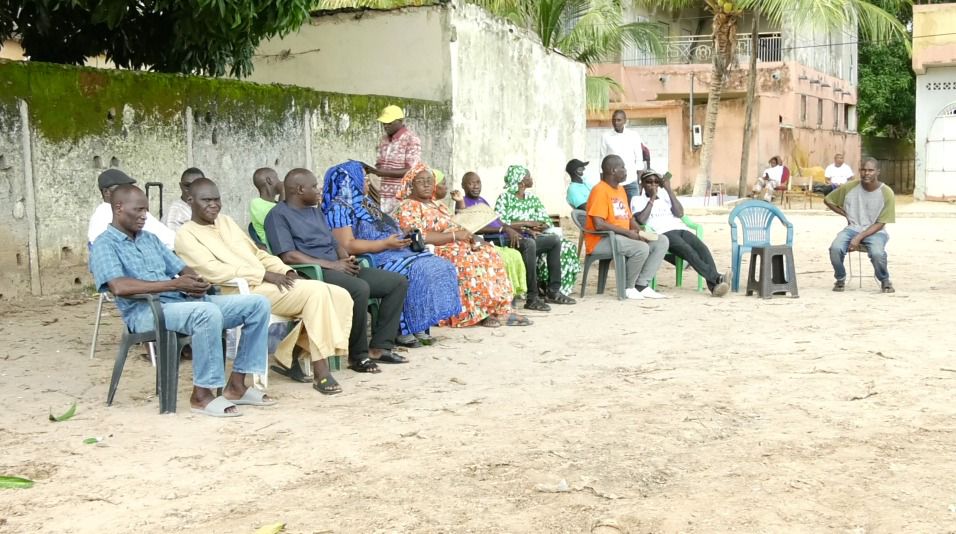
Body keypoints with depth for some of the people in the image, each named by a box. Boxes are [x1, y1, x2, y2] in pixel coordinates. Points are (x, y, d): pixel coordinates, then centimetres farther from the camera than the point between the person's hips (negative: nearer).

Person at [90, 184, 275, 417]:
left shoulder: (150, 239, 24)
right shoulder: (104, 245, -1)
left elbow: (182, 268, 21)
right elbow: (120, 287, -19)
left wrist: (196, 282, -5)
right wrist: (174, 285, -21)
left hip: (183, 301, 8)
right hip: (145, 312, -8)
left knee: (258, 303, -5)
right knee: (208, 313, -38)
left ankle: (236, 385, -4)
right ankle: (202, 394, -24)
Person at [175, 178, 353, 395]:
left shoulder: (226, 221, 25)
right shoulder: (186, 235, 1)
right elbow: (213, 270, -13)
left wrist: (286, 271, 5)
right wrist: (265, 274, -19)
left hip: (269, 282, 8)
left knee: (339, 296, -9)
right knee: (316, 292, -27)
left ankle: (289, 357, -1)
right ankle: (320, 371, -22)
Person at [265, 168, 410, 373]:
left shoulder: (316, 211, 25)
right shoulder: (278, 215, -3)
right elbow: (288, 256, -15)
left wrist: (347, 258, 2)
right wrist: (331, 264, -17)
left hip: (340, 268, 9)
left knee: (398, 282, -1)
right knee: (360, 288, -36)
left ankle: (380, 346, -4)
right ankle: (358, 356, -22)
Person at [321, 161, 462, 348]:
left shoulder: (366, 202, 22)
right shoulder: (339, 208, -8)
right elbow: (347, 246, -19)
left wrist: (405, 238, 6)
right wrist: (386, 244, -21)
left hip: (396, 253, 10)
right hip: (370, 260, -9)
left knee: (438, 267, -9)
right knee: (415, 272, -31)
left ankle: (419, 327, -12)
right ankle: (401, 331, -20)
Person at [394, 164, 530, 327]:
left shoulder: (436, 205, 24)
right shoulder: (408, 207, -5)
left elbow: (454, 228, 21)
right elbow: (418, 237, -20)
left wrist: (468, 236, -3)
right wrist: (455, 235, -19)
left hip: (455, 247, 9)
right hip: (435, 254, -9)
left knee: (488, 254, -12)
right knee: (470, 261, -30)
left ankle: (501, 309, -17)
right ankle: (478, 313, -22)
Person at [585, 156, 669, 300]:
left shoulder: (621, 189, 17)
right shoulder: (600, 190, -14)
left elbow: (629, 218, 21)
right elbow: (598, 224, -23)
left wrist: (640, 233, -1)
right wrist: (628, 232, -20)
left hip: (624, 237, 10)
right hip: (602, 240, -10)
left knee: (662, 241, -1)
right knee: (642, 248, -31)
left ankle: (642, 285, -6)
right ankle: (627, 287, -9)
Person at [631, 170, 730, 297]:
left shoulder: (665, 197, 31)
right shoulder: (637, 200, 18)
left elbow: (680, 213, 11)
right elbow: (641, 220, -3)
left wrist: (669, 189, 8)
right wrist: (652, 198, 1)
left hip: (681, 228, 5)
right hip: (663, 233, -4)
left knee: (702, 247, -28)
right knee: (688, 250, -34)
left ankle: (713, 284, -46)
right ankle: (717, 278, -47)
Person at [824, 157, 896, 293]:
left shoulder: (886, 193, -10)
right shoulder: (849, 187, -5)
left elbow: (880, 224, -9)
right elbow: (827, 200, 11)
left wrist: (859, 238, -20)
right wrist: (845, 214, 2)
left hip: (875, 231, -2)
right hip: (852, 228, 2)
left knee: (877, 253, -35)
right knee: (835, 249, -30)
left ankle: (885, 281, -2)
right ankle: (840, 279, 0)